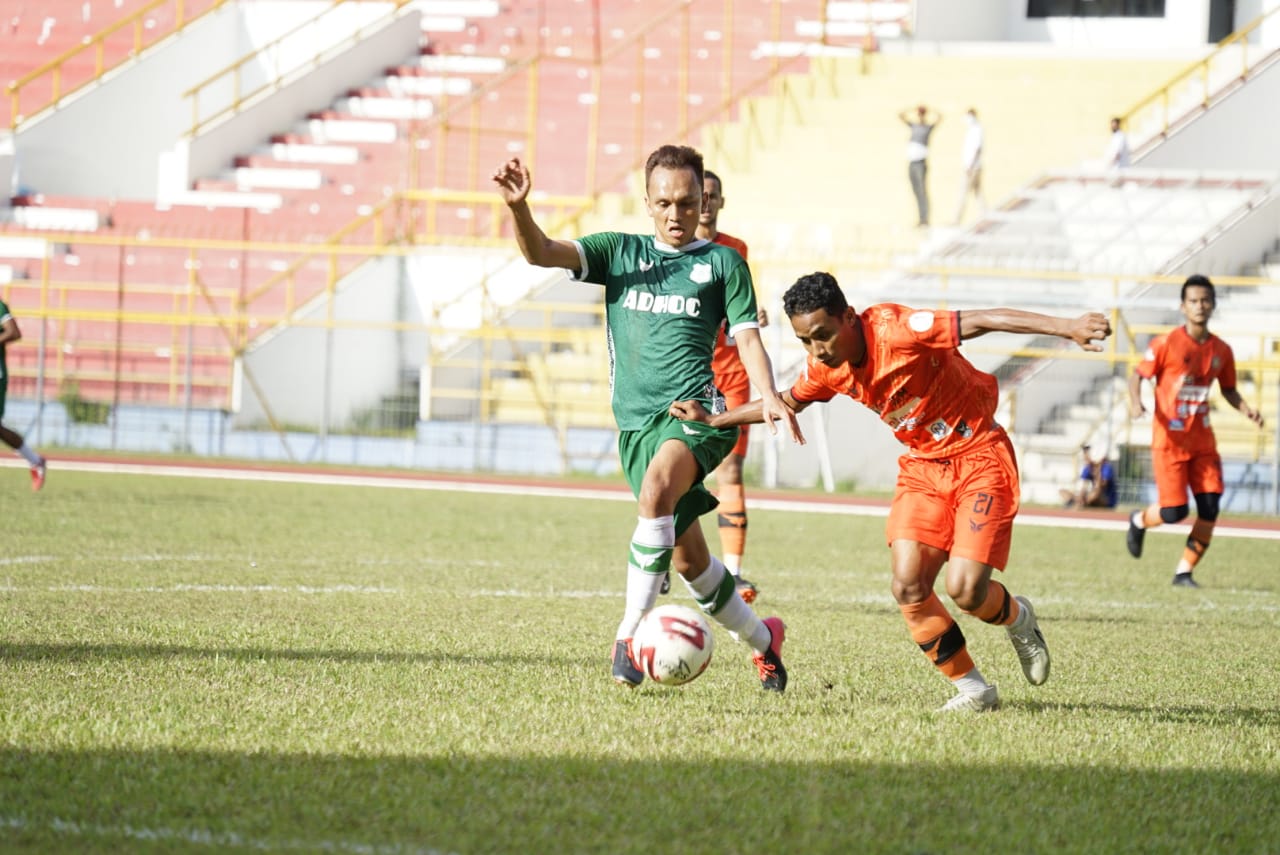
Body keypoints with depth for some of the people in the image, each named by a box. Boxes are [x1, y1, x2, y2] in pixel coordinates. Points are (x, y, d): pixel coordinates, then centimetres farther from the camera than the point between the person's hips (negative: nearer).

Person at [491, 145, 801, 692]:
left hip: (695, 411, -4)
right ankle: (761, 638, 32)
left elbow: (747, 337, 5)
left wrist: (769, 397, -14)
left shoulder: (722, 262, 9)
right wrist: (518, 206, -18)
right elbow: (541, 253, 2)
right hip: (636, 421, 4)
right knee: (688, 559, 9)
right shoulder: (620, 253, 14)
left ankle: (630, 634, -32)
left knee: (656, 490, -35)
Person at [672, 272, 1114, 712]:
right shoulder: (827, 369, -5)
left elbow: (983, 320, -32)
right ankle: (972, 688, 5)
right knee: (908, 588, -12)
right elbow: (788, 402, 17)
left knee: (965, 589, -17)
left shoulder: (895, 331, -27)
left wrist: (1067, 327, -40)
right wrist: (710, 420, 17)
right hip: (923, 465, 6)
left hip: (979, 456, -6)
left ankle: (1017, 618, 19)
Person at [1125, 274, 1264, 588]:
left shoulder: (1221, 350, 5)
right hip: (1169, 440, -5)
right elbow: (1137, 376, -6)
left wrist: (1246, 410, -1)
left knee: (1209, 509, -6)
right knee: (1174, 512, -9)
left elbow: (1228, 389, 18)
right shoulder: (1166, 344, -9)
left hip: (1202, 441, 5)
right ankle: (1139, 521, 26)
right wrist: (1135, 402, -26)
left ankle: (1184, 572, 9)